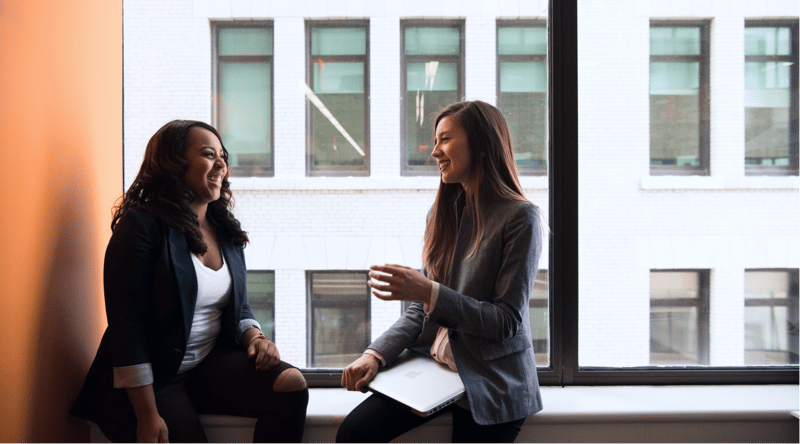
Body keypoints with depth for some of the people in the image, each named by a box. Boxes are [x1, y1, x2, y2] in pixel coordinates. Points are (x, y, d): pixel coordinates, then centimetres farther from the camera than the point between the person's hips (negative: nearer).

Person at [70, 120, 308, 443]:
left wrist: (254, 337, -7)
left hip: (212, 363, 6)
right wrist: (147, 416, -19)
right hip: (152, 379, -5)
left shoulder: (226, 231, 9)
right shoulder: (141, 226, -11)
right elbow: (126, 327, -16)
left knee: (291, 383, -18)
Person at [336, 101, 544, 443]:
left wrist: (430, 292, -22)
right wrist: (376, 354, -7)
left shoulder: (521, 218, -10)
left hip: (492, 384, -4)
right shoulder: (444, 213, 9)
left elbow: (508, 322, -13)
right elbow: (420, 311, 9)